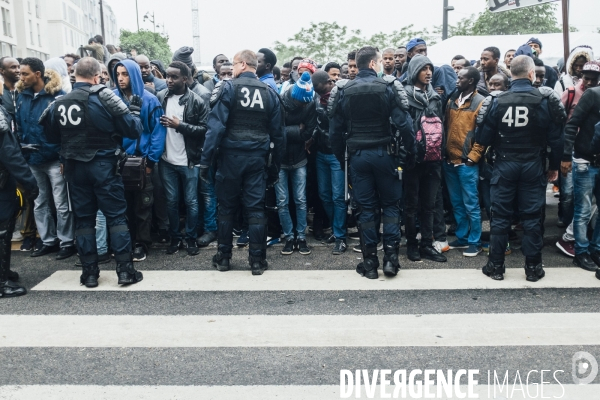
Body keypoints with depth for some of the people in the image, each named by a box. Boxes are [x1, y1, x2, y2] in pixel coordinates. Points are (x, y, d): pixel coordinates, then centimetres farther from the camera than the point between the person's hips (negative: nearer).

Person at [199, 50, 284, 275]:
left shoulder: (228, 88, -5)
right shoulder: (270, 92, 6)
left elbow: (216, 126, -13)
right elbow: (278, 133, 6)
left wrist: (206, 161, -9)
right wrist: (275, 168, 12)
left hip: (231, 156, -2)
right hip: (257, 158, 3)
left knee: (227, 207, 10)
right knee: (256, 208, 6)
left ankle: (223, 257, 19)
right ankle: (257, 260, 10)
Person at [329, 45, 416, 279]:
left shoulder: (342, 90, 1)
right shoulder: (389, 87, -6)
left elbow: (335, 129, 1)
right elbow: (403, 123, -12)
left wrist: (340, 156, 10)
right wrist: (411, 150, -2)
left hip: (357, 155, 2)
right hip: (383, 153, -2)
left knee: (366, 208, 8)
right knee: (390, 204, 11)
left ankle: (370, 263, 11)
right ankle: (391, 257, 7)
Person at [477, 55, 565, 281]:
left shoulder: (497, 101, -6)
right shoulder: (545, 100, -5)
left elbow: (483, 138, -6)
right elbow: (556, 137, -3)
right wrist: (554, 166, 8)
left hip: (504, 165, 0)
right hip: (533, 166, 0)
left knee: (500, 216, 7)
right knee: (532, 217, 7)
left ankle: (495, 266, 13)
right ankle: (533, 268, 14)